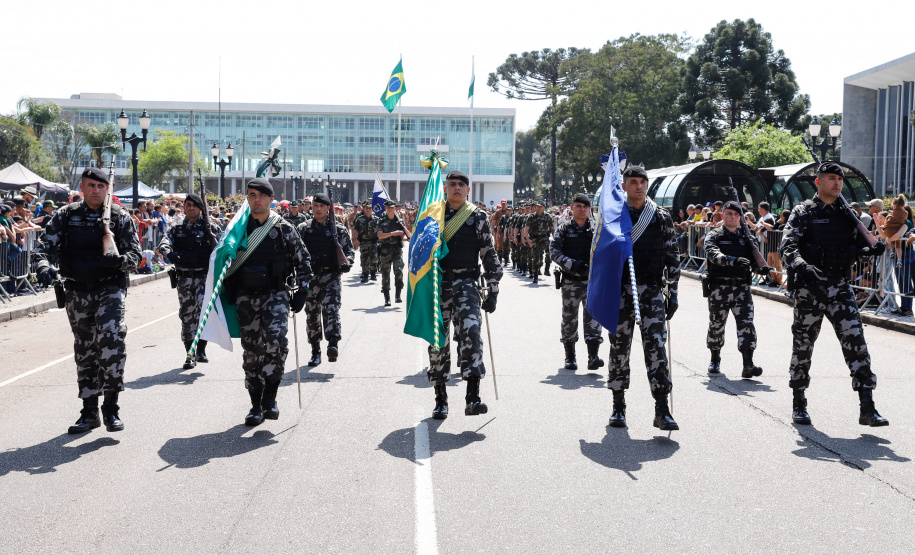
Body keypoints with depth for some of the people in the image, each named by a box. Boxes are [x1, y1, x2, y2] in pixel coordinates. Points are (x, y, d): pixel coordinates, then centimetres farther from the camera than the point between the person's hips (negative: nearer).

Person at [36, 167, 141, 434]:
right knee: (84, 350, 10)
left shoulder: (120, 217, 1)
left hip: (110, 289, -3)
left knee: (111, 339, -22)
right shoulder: (66, 216, 7)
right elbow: (47, 243, 0)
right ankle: (89, 412, 21)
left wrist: (119, 260, -24)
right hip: (77, 292, 3)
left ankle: (111, 407, -15)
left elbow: (135, 253, -2)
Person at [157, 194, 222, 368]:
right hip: (184, 278, 3)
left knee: (205, 307, -23)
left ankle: (201, 349, -17)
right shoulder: (176, 229, 11)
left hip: (205, 276, -3)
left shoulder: (211, 228, 5)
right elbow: (163, 243, -5)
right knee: (186, 314, 6)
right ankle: (190, 354, 14)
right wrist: (169, 253, -27)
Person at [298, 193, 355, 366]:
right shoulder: (303, 229, 9)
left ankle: (333, 345, -32)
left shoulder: (338, 229, 6)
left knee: (331, 309, -22)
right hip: (310, 276, 2)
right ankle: (315, 353, 18)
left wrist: (347, 263, -10)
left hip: (331, 275, -2)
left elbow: (350, 250, 10)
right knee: (312, 315, 7)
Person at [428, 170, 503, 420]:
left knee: (471, 332, -20)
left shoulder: (478, 217, 5)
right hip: (437, 285, 2)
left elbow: (490, 256, 6)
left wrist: (493, 292, 1)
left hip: (466, 284, -2)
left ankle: (473, 398, -23)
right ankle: (440, 400, 12)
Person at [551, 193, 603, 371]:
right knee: (569, 318, 7)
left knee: (593, 313, -13)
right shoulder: (563, 229, 6)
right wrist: (572, 264, -19)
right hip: (570, 281, 0)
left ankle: (593, 356, -18)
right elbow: (554, 252, -4)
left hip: (593, 280, 0)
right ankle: (570, 356, 22)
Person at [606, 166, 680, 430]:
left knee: (656, 346, -9)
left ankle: (662, 411, -9)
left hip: (652, 291, 0)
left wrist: (672, 293, 3)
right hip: (620, 291, 0)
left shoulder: (662, 217, 6)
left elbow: (672, 257, 8)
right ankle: (618, 407, 18)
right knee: (619, 347, 6)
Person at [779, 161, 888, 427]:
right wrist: (802, 266, -33)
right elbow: (787, 247, -13)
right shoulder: (803, 213, -1)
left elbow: (857, 247, 19)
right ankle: (799, 404, 20)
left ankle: (867, 407, -6)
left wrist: (872, 250, -5)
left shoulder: (847, 214, 13)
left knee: (855, 340, -6)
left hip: (840, 288, 3)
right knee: (803, 344, 5)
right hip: (809, 288, -3)